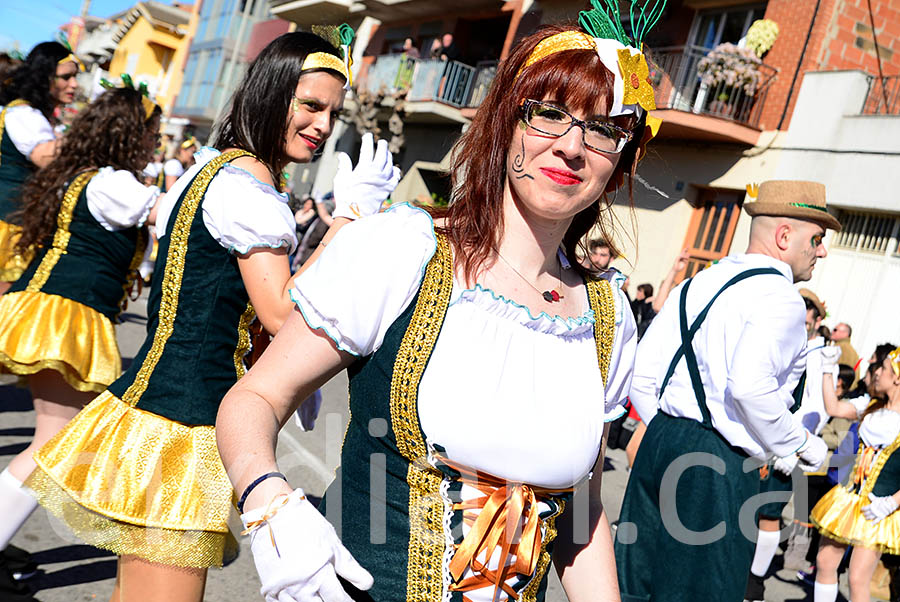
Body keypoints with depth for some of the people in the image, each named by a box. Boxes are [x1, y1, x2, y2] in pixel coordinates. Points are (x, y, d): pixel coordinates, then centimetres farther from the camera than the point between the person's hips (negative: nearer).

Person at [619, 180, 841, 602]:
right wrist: (800, 444, -10)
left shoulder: (697, 283, 13)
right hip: (720, 466, -8)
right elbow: (750, 387, -26)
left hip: (660, 441, 8)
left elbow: (642, 375, 11)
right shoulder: (780, 297, -11)